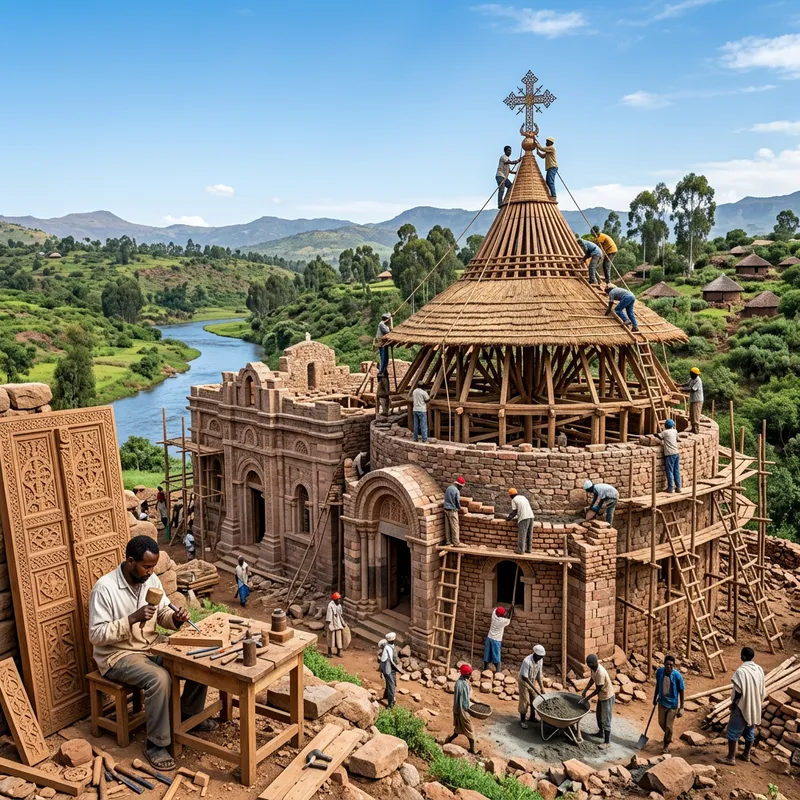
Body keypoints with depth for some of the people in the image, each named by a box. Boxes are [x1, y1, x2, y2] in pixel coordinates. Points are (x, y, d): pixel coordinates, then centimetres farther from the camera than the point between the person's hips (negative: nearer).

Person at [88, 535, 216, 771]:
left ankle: (189, 714, 16)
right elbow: (96, 635, -22)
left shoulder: (151, 579, -1)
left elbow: (163, 613, 9)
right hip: (118, 656, -7)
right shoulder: (105, 588, -21)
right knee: (159, 678, -33)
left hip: (151, 647, 7)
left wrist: (176, 618, -14)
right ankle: (155, 744, -17)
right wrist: (133, 618, -31)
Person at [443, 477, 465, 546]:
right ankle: (456, 543, 1)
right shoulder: (456, 491, -18)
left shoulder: (448, 488, 7)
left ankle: (448, 541, 21)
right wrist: (459, 507, 7)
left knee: (447, 526, 13)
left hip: (446, 509, 8)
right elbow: (458, 502, -14)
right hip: (452, 510, -8)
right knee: (455, 527, -1)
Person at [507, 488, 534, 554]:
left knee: (522, 534, -4)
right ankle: (529, 549, 16)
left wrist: (509, 518, 16)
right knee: (529, 534, 12)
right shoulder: (523, 497, 24)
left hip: (524, 518, -7)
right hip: (531, 516, 7)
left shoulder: (514, 500, 4)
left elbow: (514, 511, 1)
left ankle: (520, 550, -4)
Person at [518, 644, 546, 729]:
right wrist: (534, 688, -29)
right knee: (524, 701, -2)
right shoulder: (527, 661, -36)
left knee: (534, 700, 14)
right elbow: (524, 677, -31)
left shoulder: (540, 660, -15)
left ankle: (532, 717, 32)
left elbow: (539, 674, -5)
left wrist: (541, 687, -9)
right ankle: (522, 720, 12)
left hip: (532, 681, 6)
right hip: (523, 681, -6)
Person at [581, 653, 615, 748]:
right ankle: (600, 732, 44)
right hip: (601, 696, 9)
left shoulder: (601, 673, -36)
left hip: (607, 697, -9)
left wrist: (588, 698, -16)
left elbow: (598, 689, -26)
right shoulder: (593, 668, -10)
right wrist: (585, 691, -3)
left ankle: (607, 742, 14)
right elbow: (592, 679, 6)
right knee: (598, 715, 24)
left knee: (605, 720, 2)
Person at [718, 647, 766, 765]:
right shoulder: (759, 670, 0)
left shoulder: (741, 671, -23)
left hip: (742, 706, -7)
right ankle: (746, 754, 31)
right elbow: (762, 691, 8)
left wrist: (733, 703, -6)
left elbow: (738, 691, -21)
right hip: (755, 706, 7)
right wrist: (757, 702, 20)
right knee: (750, 731, 20)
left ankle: (731, 758, 3)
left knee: (733, 732, 1)